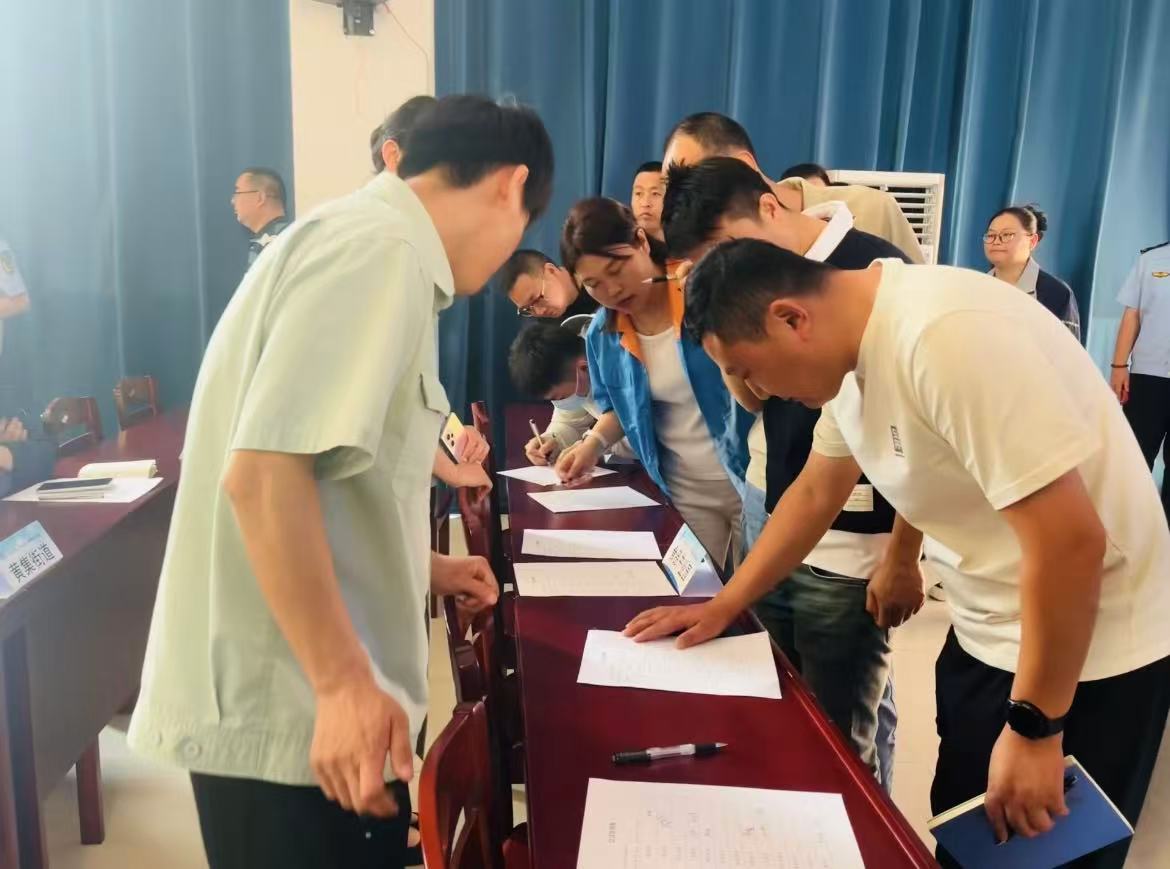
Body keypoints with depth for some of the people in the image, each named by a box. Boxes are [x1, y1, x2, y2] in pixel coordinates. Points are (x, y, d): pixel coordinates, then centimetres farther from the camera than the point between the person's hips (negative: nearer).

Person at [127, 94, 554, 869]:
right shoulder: (381, 248, -17)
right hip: (294, 709, -10)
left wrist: (423, 567, 26)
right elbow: (263, 472, -27)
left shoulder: (372, 243, 15)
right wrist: (343, 684, -24)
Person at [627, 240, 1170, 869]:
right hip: (985, 633, 8)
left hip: (1087, 653, -8)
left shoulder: (948, 337, -31)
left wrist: (1033, 727, -21)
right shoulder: (853, 346, -2)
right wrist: (723, 605, 12)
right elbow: (816, 493, 12)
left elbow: (1070, 540, -30)